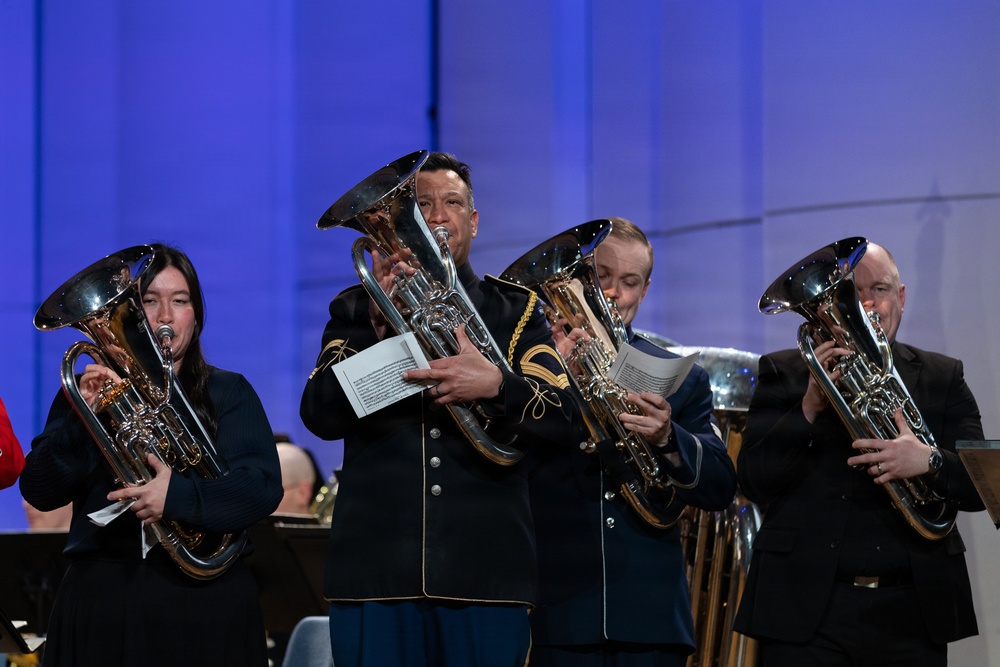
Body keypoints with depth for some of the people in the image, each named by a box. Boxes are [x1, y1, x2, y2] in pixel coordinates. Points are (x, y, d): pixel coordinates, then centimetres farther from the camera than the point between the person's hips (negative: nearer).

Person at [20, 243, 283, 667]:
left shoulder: (229, 393, 10)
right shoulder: (93, 390, 11)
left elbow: (264, 485, -6)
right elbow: (39, 492, 0)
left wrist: (179, 496, -23)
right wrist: (83, 419, -16)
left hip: (206, 604, 0)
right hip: (102, 602, 0)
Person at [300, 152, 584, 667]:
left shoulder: (514, 311, 13)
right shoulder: (358, 310, 13)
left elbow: (562, 413, 0)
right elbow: (320, 416, -2)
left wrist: (495, 385, -20)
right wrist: (379, 329, -16)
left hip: (484, 574, 0)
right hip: (377, 569, 0)